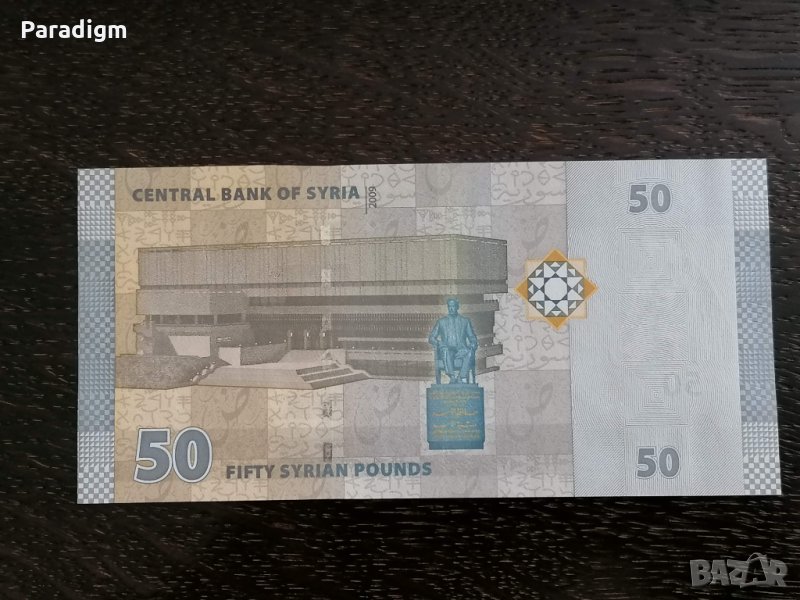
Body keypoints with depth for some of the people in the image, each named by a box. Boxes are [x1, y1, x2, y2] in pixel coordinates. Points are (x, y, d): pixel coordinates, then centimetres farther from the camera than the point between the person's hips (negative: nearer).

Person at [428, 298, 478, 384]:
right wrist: (438, 343, -9)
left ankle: (461, 377, -44)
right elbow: (431, 338, 14)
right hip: (447, 351, 0)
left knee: (469, 352, -35)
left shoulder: (465, 321, 21)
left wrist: (473, 345, -6)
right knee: (446, 350, -38)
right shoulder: (441, 322, 19)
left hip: (461, 351, 1)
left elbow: (472, 337, 18)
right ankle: (452, 377, -49)